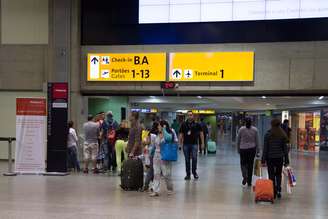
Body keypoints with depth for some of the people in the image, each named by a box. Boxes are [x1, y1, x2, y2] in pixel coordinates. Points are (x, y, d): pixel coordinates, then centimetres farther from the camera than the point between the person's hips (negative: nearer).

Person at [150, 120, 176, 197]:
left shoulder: (169, 135, -11)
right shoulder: (158, 135, 10)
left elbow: (167, 138, -36)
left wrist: (164, 129, -24)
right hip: (156, 156, 6)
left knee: (166, 174, 2)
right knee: (156, 174, 2)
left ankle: (170, 189, 21)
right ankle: (156, 191, 3)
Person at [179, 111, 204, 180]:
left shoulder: (197, 124, 1)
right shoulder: (184, 124, 4)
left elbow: (201, 133, 6)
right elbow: (181, 134, 6)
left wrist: (202, 143, 3)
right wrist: (180, 143, -1)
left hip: (194, 144, -1)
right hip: (186, 144, 1)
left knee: (194, 158, -8)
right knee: (187, 160, 6)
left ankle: (194, 172, 10)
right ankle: (188, 174, 14)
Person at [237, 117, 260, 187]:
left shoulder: (241, 129, -5)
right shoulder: (255, 129, -2)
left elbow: (238, 140, 2)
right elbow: (257, 141, 1)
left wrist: (238, 149, 13)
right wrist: (258, 150, 8)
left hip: (243, 149, -1)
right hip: (252, 149, 2)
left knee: (243, 163, 11)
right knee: (250, 164, 10)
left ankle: (245, 176, -14)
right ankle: (249, 182, 16)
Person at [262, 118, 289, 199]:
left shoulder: (268, 134, -6)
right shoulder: (283, 135, 1)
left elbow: (265, 148, -6)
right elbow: (285, 148, 4)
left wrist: (263, 160, -1)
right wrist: (286, 160, 9)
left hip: (270, 157, -2)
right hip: (279, 158, 2)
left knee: (271, 175, 5)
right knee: (278, 175, 15)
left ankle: (273, 192, 5)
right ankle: (278, 191, 6)